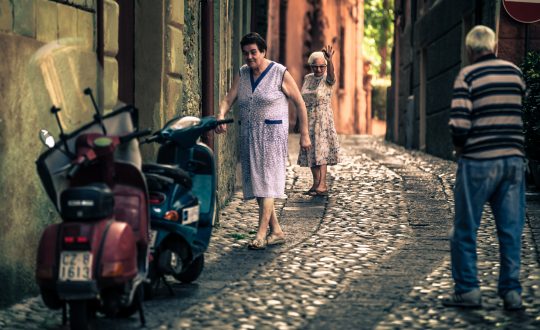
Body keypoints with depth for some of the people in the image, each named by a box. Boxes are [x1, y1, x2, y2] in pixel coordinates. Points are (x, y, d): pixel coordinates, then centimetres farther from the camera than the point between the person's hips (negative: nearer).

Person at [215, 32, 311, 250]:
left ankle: (261, 234, -18)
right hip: (248, 134, 6)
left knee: (266, 182, -13)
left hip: (272, 133, -6)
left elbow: (299, 103, -1)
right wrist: (221, 116, -21)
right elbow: (229, 99, 1)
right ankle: (276, 231, 15)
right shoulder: (242, 74, 9)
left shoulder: (280, 74, -6)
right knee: (255, 182, 6)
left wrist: (304, 134, -3)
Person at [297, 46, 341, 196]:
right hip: (308, 120, 6)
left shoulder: (327, 79, -7)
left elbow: (331, 73, -31)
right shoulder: (307, 78, 9)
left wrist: (329, 59, -51)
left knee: (321, 151, -13)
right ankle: (316, 182, 14)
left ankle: (322, 184, -17)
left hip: (323, 120, -6)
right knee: (310, 152, 7)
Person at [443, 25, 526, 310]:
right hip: (513, 159, 4)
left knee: (465, 230, 7)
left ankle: (467, 289, 8)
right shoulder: (515, 73, 8)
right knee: (511, 230, 8)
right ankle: (511, 291, 8)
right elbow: (520, 112, 14)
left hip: (478, 161, -4)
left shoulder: (467, 76, -7)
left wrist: (460, 147, 3)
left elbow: (459, 124, -14)